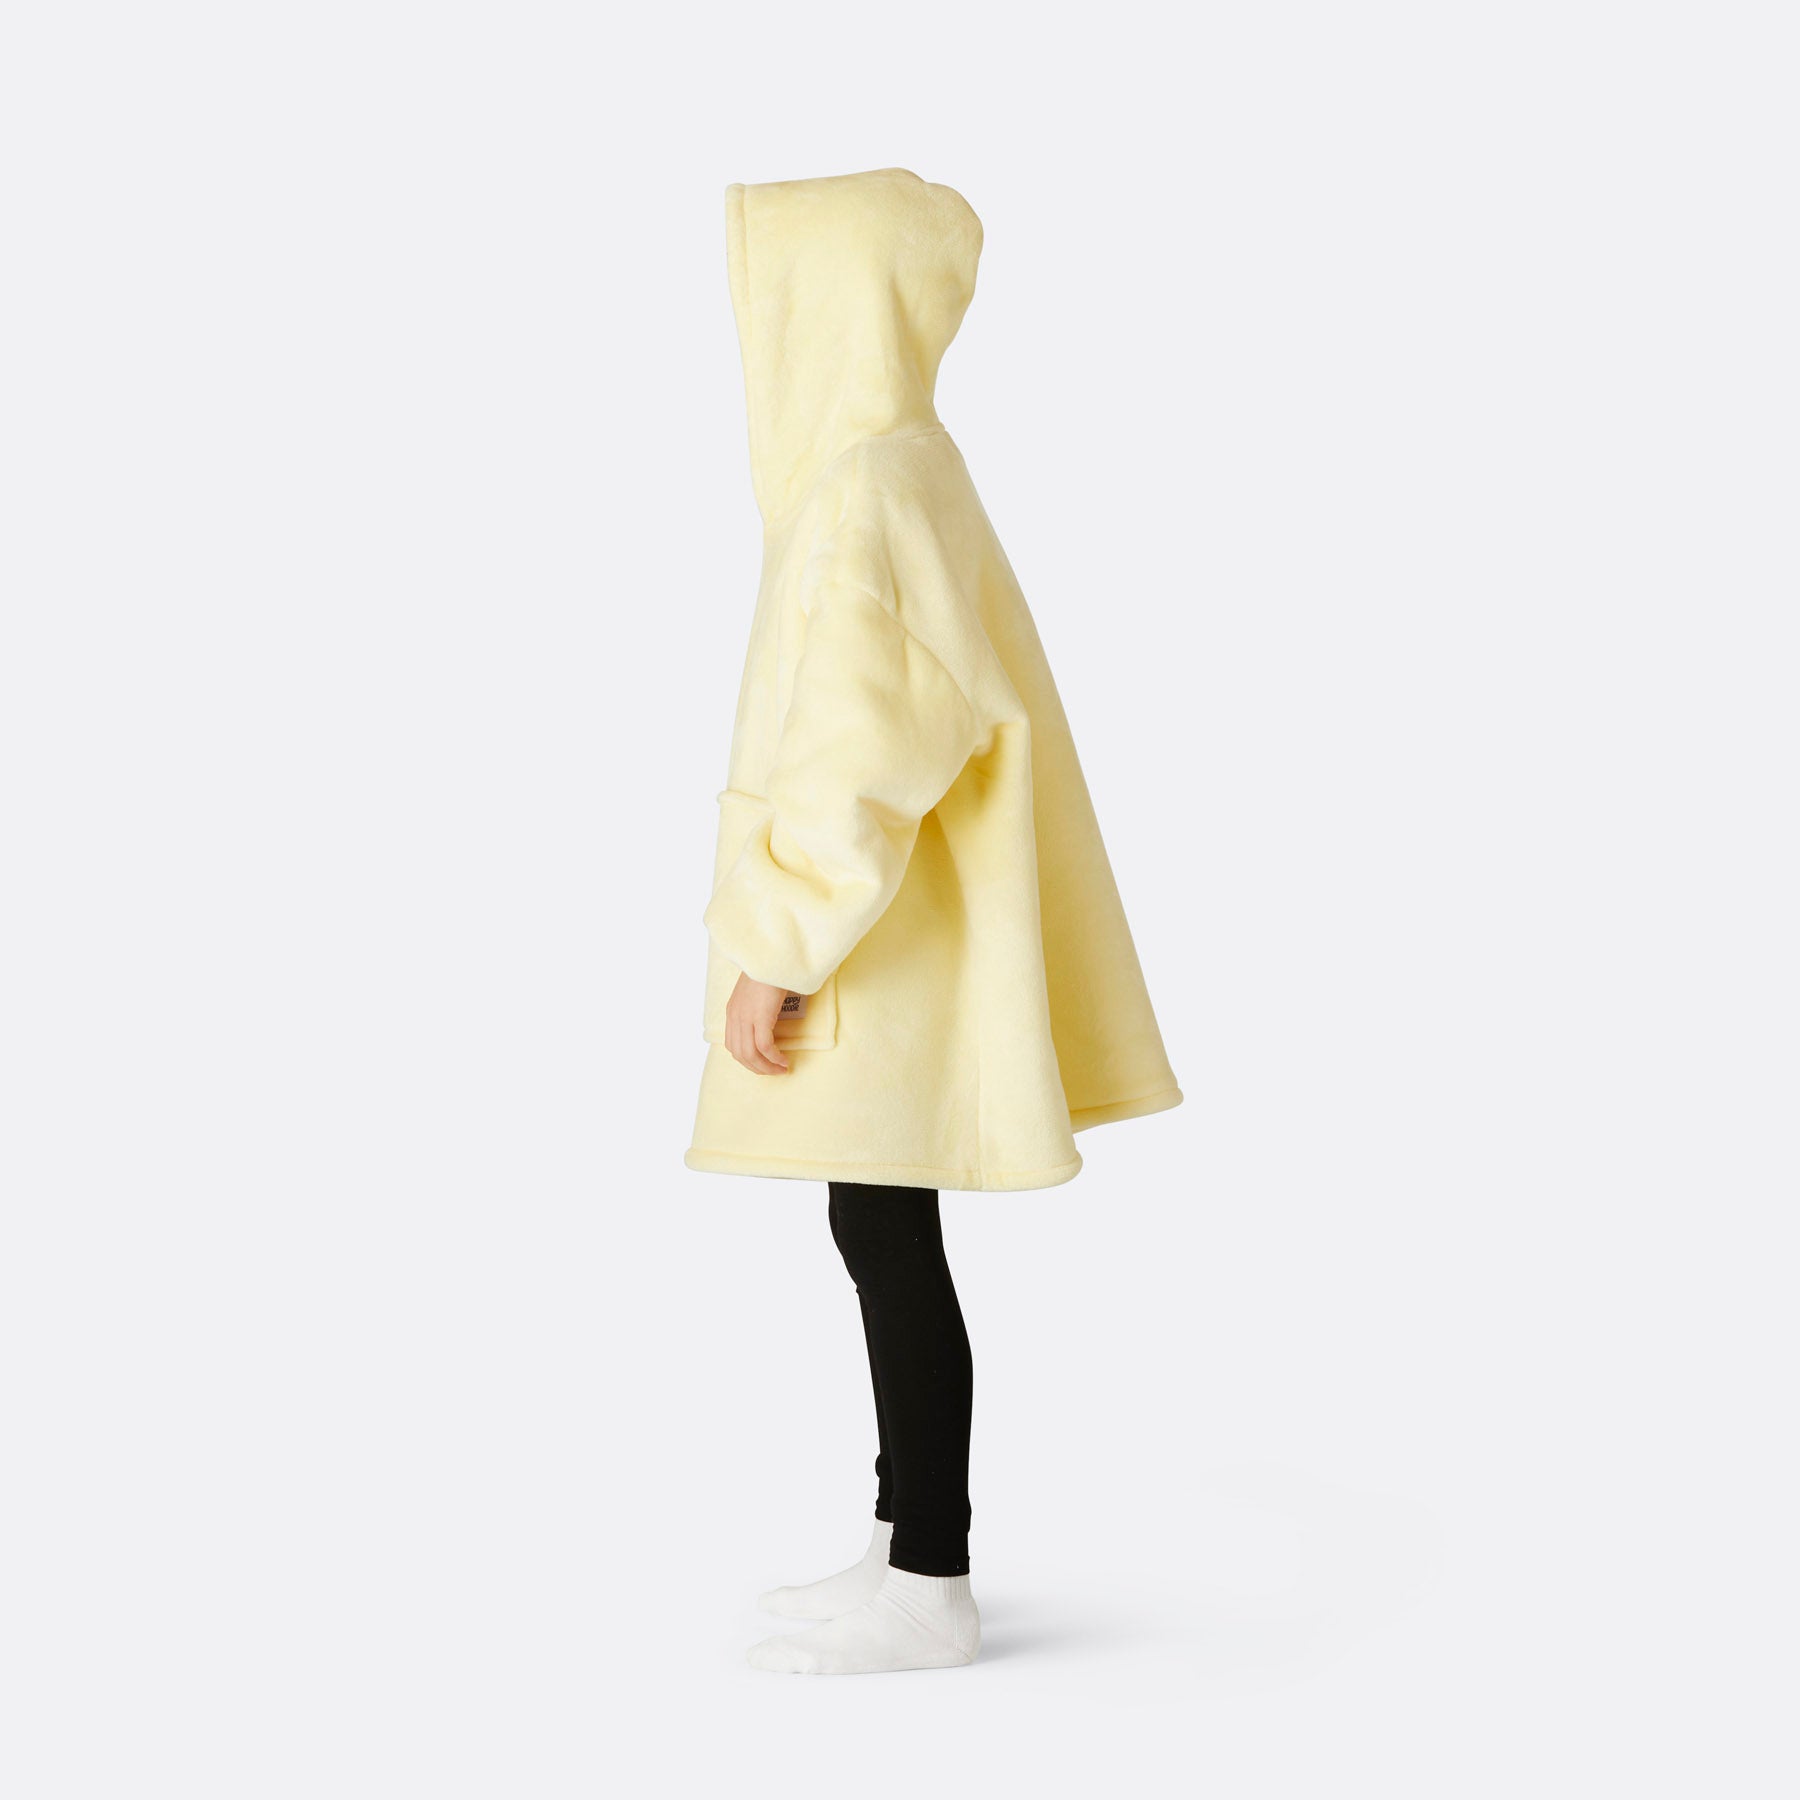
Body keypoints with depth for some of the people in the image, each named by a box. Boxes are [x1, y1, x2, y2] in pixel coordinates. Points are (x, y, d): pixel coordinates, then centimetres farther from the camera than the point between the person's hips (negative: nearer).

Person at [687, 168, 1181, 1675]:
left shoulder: (868, 489, -18)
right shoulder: (907, 466, 13)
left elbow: (857, 749, -24)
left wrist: (777, 954, -20)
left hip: (872, 936, -10)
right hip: (894, 918, 10)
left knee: (887, 1241, -2)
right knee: (884, 1237, 15)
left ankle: (929, 1590, 9)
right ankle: (911, 1538, 25)